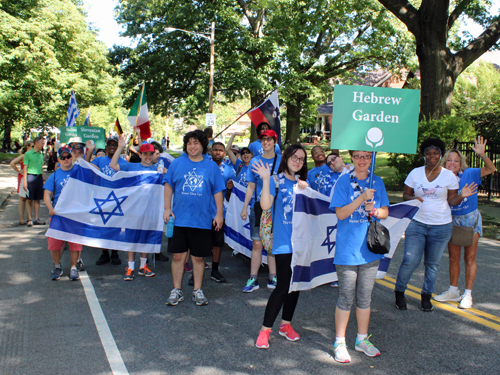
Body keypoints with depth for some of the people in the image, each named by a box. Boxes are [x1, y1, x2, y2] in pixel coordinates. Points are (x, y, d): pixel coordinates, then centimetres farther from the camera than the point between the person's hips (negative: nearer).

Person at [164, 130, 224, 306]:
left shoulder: (211, 166, 5)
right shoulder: (177, 163, 5)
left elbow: (217, 191, 7)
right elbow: (168, 185, 9)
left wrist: (219, 213, 2)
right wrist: (167, 208, 1)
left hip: (202, 220, 0)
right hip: (179, 218, 0)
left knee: (199, 257, 7)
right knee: (178, 255, 4)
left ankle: (197, 290, 20)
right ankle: (177, 290, 17)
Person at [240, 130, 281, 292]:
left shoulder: (281, 160, 4)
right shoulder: (255, 161, 8)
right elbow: (251, 187, 9)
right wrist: (245, 207, 6)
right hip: (258, 206, 1)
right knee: (257, 244, 0)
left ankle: (273, 278, 14)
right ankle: (253, 279, 7)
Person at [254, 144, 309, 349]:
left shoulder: (303, 183, 13)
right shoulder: (276, 180, -4)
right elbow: (265, 205, -19)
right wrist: (266, 179, -24)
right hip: (283, 242, -6)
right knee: (283, 285, -9)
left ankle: (286, 324, 28)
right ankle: (265, 330, 2)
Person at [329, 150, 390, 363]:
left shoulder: (377, 182, 7)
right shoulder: (344, 182, -5)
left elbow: (385, 212, 9)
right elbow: (341, 213, -12)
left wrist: (375, 210, -12)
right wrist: (362, 198, -23)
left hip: (370, 248, 4)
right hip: (347, 249, -4)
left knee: (365, 298, 13)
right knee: (346, 298, 2)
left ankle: (362, 340, 28)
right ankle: (339, 343, 16)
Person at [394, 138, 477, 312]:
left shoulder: (449, 175, 1)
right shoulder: (415, 173, 2)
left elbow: (452, 201, 3)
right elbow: (405, 195, 6)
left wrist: (462, 196, -18)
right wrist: (413, 199, -16)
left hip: (441, 226, 1)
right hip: (417, 223, -1)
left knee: (433, 263, 9)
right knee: (410, 260, -7)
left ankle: (426, 296, 26)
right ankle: (399, 292, 14)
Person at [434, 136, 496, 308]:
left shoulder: (469, 174, -11)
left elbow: (491, 169, -20)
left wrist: (482, 154, -34)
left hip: (470, 220, -3)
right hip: (453, 221, 3)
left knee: (469, 258, 3)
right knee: (453, 257, 11)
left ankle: (467, 294, 12)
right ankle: (453, 291, 25)